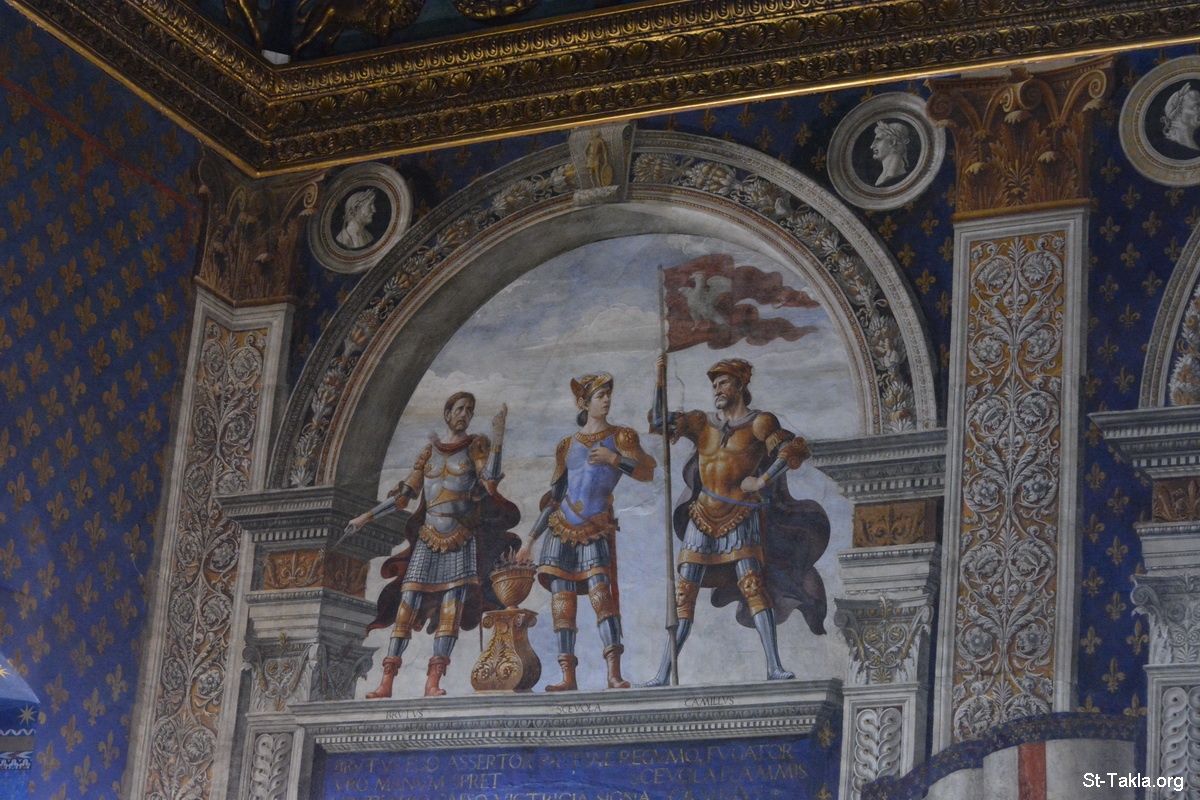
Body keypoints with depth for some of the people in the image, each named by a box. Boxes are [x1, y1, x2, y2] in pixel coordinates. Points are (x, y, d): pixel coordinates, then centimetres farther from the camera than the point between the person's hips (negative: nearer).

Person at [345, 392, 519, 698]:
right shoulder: (430, 451, 15)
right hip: (428, 538, 2)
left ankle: (433, 681, -14)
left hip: (462, 539, -2)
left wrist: (497, 437, -17)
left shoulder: (476, 446, 8)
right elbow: (405, 495, 15)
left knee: (452, 608, -12)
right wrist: (366, 517, 11)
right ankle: (387, 681, -9)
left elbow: (490, 481, -11)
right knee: (406, 606, -7)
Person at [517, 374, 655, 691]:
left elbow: (647, 471, -4)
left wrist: (613, 458, -15)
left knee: (600, 592, -19)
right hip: (562, 528, 3)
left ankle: (614, 674, -24)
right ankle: (567, 676, -4)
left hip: (596, 530, -3)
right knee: (561, 602, -5)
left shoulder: (620, 437, 8)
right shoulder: (567, 446, 15)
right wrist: (531, 539, 15)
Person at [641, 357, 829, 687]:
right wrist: (661, 383, 2)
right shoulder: (703, 423, 15)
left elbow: (795, 449, -8)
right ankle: (663, 675, 3)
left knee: (752, 584, -18)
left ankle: (774, 666, -21)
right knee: (683, 593, 1)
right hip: (704, 517, 5)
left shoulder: (758, 423, 1)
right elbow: (661, 421, 10)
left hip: (741, 517, -5)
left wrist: (762, 480, -11)